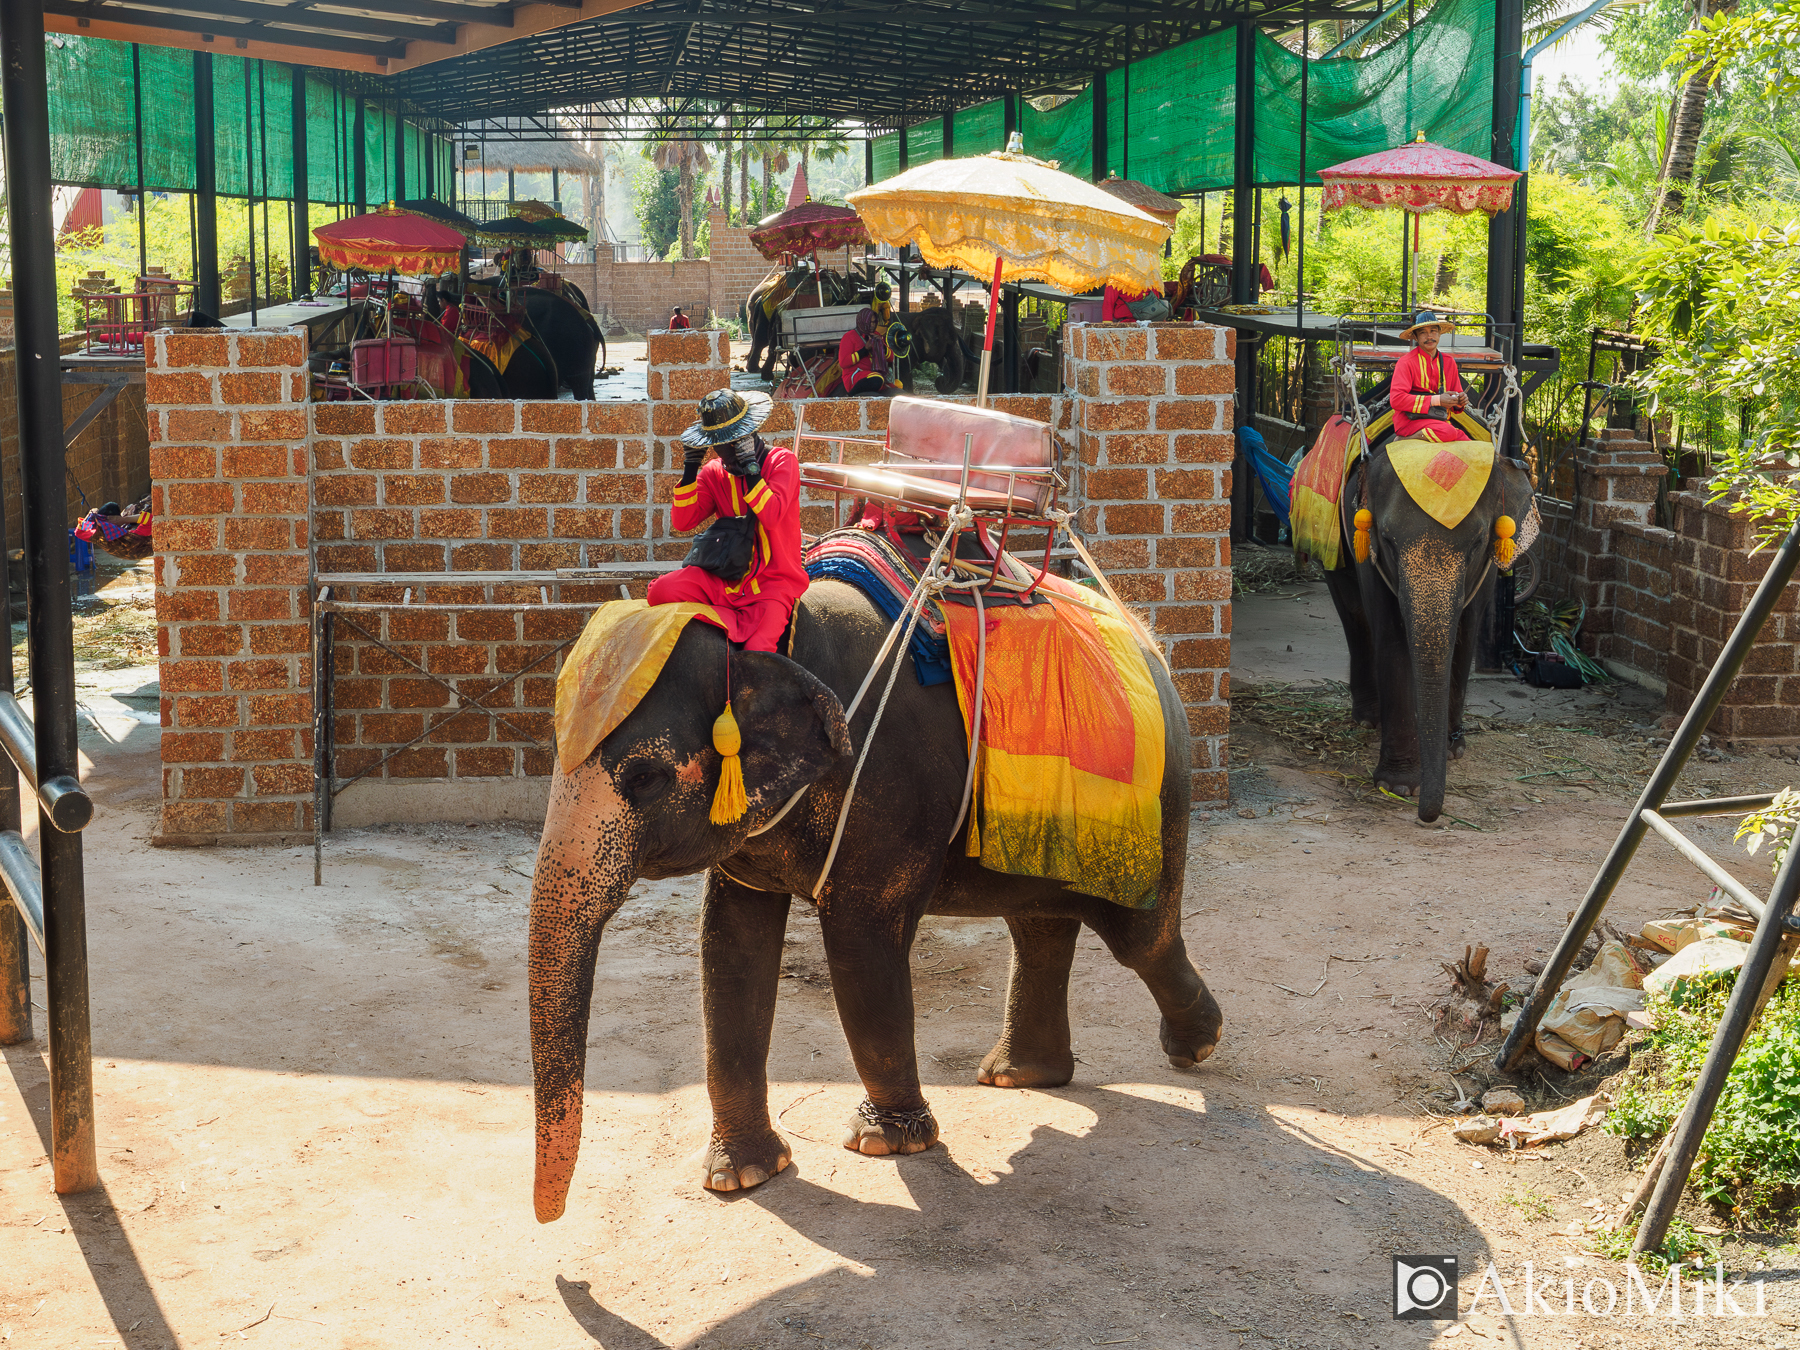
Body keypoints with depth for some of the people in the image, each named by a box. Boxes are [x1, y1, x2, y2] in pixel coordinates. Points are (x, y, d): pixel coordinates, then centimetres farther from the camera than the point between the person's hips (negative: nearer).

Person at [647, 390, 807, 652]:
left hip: (772, 583, -4)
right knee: (661, 591, -23)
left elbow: (771, 516, -18)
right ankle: (735, 622, -18)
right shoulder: (714, 472, 9)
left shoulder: (781, 461, -2)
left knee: (756, 650, -28)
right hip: (726, 579, 4)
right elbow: (682, 522, -1)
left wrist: (749, 466, -22)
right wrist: (690, 467, -6)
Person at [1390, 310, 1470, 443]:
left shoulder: (1448, 361, 13)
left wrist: (1460, 401, -4)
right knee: (1448, 432, -35)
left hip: (1440, 420, 6)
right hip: (1411, 420, -6)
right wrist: (1437, 400, -19)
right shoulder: (1407, 362, -7)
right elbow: (1396, 400, -17)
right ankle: (1405, 440, -15)